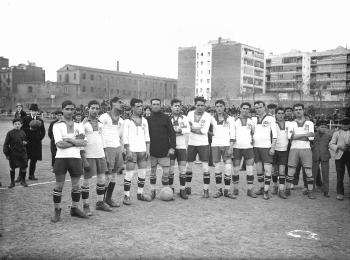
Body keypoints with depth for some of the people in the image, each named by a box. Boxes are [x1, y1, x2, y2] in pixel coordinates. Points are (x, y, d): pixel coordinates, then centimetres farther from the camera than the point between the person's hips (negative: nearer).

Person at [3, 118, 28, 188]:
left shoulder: (23, 133, 5)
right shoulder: (10, 133, -5)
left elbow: (25, 141, 21)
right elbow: (6, 144, -3)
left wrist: (25, 142, -3)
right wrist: (6, 153, -6)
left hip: (22, 153, 3)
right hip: (13, 153, -3)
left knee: (24, 167, 4)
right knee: (12, 167, 5)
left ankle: (23, 181, 21)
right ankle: (12, 182, 19)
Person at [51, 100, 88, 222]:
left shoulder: (78, 126, 13)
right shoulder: (57, 125, 1)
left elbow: (84, 142, -1)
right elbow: (60, 144, -12)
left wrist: (70, 140, -13)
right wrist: (77, 141, -9)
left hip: (76, 158, 4)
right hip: (61, 158, -3)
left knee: (76, 185, 10)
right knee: (59, 185, 2)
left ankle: (75, 209, 24)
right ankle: (57, 211, 14)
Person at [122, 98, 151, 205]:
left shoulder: (144, 120, 13)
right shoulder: (127, 121, -1)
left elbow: (147, 136, 14)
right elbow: (125, 137, -5)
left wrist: (147, 150, 7)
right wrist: (128, 151, -11)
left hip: (143, 150, 5)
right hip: (132, 151, -5)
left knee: (142, 173, 8)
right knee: (129, 173, -7)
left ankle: (140, 194, 21)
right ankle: (126, 196, 1)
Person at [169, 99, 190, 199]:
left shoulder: (184, 118, 10)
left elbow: (188, 130, -5)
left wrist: (176, 129, -14)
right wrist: (180, 130, -12)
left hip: (182, 146, 2)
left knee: (183, 169, 2)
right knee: (170, 169, 2)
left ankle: (182, 190, 11)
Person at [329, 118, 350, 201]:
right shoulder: (336, 133, 13)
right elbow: (331, 144, 6)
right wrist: (339, 146, -13)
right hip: (340, 156, -1)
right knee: (340, 176, -2)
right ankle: (340, 193, 4)